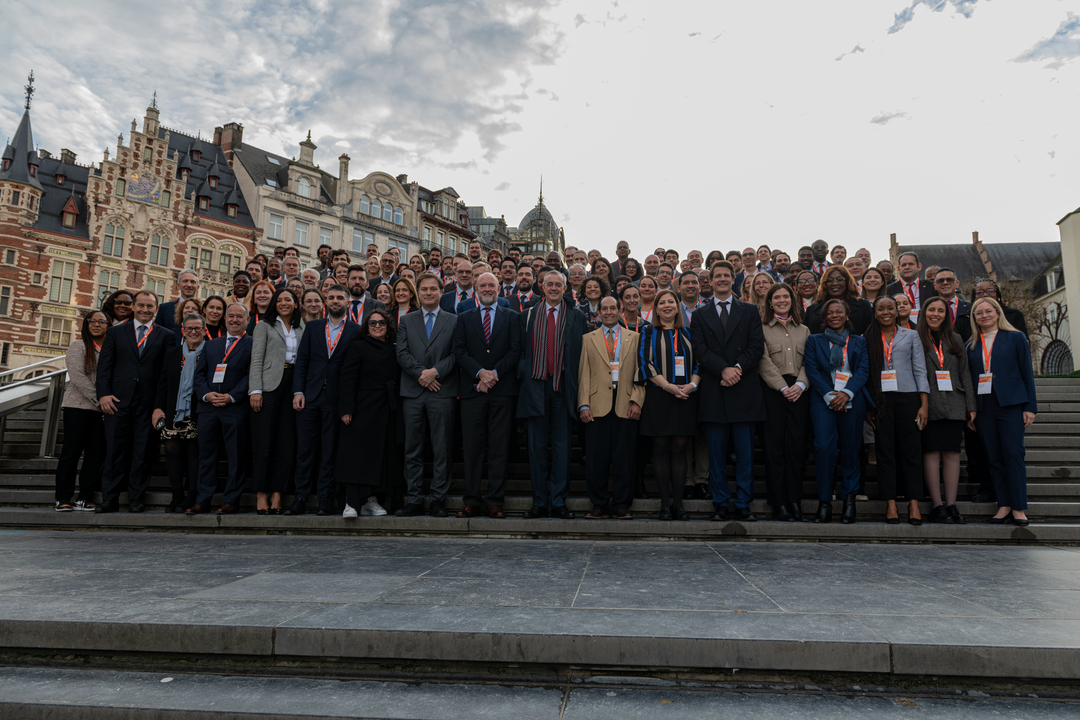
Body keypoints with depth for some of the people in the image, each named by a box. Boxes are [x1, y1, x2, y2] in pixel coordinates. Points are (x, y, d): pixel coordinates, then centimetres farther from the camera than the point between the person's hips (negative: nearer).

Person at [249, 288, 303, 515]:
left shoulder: (301, 330, 19)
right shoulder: (265, 326, 10)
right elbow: (256, 360, 0)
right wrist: (255, 390, -11)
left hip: (292, 387, 3)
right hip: (269, 386, -3)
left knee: (287, 444, -1)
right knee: (263, 444, -4)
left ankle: (277, 494, 5)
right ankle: (261, 495, 2)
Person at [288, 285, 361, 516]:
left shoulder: (356, 331, 3)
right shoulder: (312, 327, 12)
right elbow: (301, 361, 9)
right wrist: (298, 391, -1)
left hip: (336, 399, -2)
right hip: (310, 397, 3)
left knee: (330, 452, 3)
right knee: (304, 450, 4)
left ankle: (326, 500, 10)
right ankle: (300, 499, 10)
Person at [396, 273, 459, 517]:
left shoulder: (453, 320, 9)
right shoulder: (407, 321, 14)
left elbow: (456, 354, 0)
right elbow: (402, 353, 3)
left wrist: (435, 371, -13)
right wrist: (421, 373, -10)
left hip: (442, 392, -2)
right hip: (412, 392, 2)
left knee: (441, 449, 0)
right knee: (412, 449, 4)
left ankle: (438, 499, 9)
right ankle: (415, 499, 12)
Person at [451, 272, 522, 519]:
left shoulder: (511, 317, 12)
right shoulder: (464, 318, 15)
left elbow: (515, 351, 2)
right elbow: (459, 351, 3)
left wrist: (494, 373, -11)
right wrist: (480, 373, -12)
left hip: (502, 390, -1)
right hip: (472, 388, 1)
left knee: (499, 448, 0)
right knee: (472, 447, 1)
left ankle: (494, 501, 6)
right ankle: (472, 500, 8)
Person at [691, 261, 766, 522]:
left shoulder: (750, 312, 12)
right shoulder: (700, 316, 11)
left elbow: (757, 346, 2)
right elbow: (700, 350, -1)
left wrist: (738, 368, -13)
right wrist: (723, 370, -16)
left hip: (744, 390, 0)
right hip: (714, 392, 0)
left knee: (745, 452, 3)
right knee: (716, 454, 4)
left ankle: (743, 504, 12)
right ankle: (720, 504, 13)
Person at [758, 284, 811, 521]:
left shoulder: (804, 330, 18)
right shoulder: (762, 329, 6)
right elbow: (764, 362, -3)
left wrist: (800, 384, -8)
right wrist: (783, 388, -10)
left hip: (798, 392, 3)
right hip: (772, 391, -3)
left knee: (797, 446, -1)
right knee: (774, 446, -3)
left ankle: (795, 501, 6)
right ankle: (779, 504, 2)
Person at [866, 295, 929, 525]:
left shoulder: (911, 335, 10)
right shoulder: (868, 339, 10)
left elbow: (920, 371, 6)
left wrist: (924, 404, -3)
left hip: (907, 396, 0)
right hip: (880, 399, 0)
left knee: (911, 449, -2)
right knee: (885, 450, 0)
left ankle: (914, 504, 2)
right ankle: (890, 503, 3)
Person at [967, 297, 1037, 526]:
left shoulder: (1015, 338, 5)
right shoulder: (971, 345, 13)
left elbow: (1027, 374, 3)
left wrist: (1030, 407, -3)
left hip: (1010, 404, -3)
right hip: (983, 407, 3)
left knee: (1013, 453, -6)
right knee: (994, 457, 4)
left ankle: (1018, 507, 1)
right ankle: (1004, 505, 10)